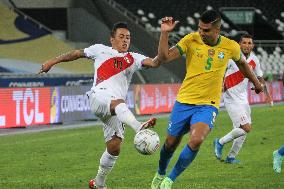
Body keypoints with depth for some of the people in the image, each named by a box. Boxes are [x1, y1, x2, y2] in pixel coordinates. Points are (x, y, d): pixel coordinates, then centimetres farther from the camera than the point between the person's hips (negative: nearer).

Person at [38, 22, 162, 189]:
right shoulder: (100, 50, 20)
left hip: (117, 109, 4)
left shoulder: (133, 59, 21)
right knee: (118, 102, -39)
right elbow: (77, 53, 32)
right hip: (99, 97, -4)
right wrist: (53, 62, 34)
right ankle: (140, 128, -69)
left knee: (114, 148, -3)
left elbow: (155, 63, 5)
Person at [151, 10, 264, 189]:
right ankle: (160, 174, 43)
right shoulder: (191, 40, -7)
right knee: (170, 144, 11)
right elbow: (165, 57, -15)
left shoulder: (231, 47, -4)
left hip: (208, 105, -1)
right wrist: (165, 33, -28)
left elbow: (241, 62, 19)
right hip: (184, 101, 1)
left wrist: (256, 82, 33)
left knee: (196, 141, -27)